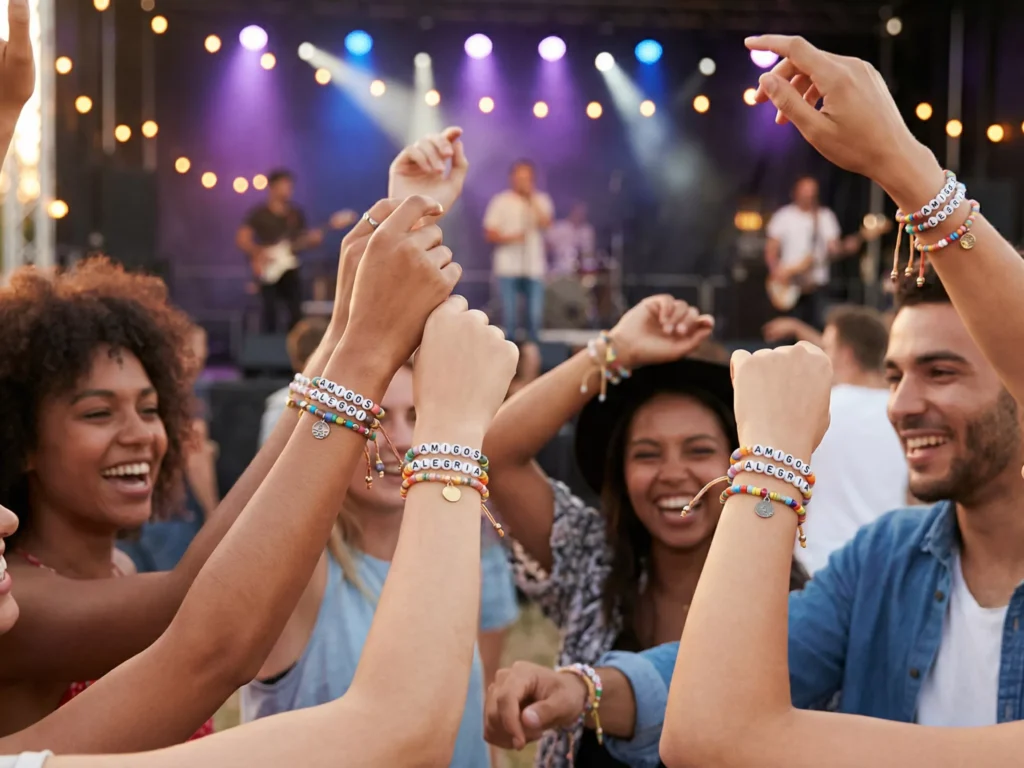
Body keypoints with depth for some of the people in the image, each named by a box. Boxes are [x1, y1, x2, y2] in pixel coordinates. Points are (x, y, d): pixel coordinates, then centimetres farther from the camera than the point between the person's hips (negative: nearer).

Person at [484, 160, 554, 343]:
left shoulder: (541, 200, 8)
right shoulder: (501, 201, 3)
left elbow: (546, 223, -10)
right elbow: (490, 234, 1)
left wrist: (532, 197, -12)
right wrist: (510, 238, -16)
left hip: (534, 268, 1)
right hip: (508, 267, -1)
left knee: (535, 316, -1)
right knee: (510, 317, -2)